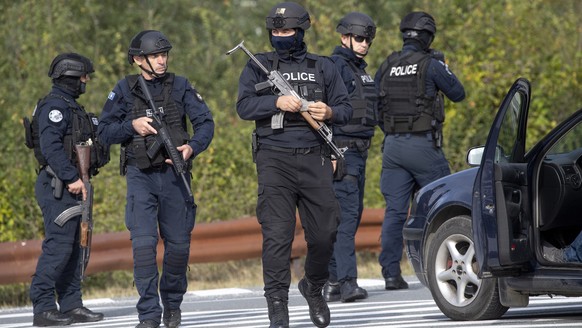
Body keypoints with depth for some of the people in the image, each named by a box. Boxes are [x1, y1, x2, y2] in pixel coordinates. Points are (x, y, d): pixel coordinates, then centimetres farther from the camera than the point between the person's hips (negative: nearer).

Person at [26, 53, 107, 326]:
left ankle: (71, 305, 13)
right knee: (58, 245, -13)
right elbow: (51, 146, -22)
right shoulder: (55, 105, -12)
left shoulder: (70, 106, 21)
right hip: (58, 186, -11)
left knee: (73, 246, 10)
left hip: (71, 186, 11)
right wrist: (72, 178, -25)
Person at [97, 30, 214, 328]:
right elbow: (104, 131, 4)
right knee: (143, 243, -14)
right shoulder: (124, 90, 2)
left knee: (178, 244, 6)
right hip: (140, 177, -2)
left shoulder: (179, 86, 4)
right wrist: (132, 126, -13)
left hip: (174, 173, 2)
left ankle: (172, 303, 28)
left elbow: (205, 122, 0)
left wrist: (192, 147, -18)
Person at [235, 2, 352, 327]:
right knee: (277, 235, -10)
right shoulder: (258, 67, 9)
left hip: (315, 160, 2)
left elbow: (346, 108, 13)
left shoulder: (323, 67, 14)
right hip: (275, 159, -2)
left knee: (324, 234, 2)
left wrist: (329, 112, -9)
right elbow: (245, 106, -2)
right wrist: (278, 102, -17)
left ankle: (314, 288, 29)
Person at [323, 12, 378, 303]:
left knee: (353, 215, 9)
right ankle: (347, 281, -21)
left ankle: (333, 282, 13)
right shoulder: (335, 66, -11)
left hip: (359, 151, 10)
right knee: (345, 215, -15)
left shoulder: (360, 69, 19)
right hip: (342, 151, -10)